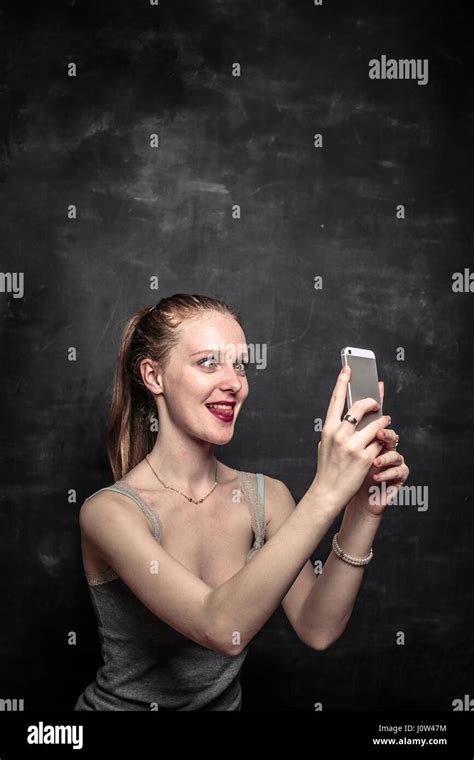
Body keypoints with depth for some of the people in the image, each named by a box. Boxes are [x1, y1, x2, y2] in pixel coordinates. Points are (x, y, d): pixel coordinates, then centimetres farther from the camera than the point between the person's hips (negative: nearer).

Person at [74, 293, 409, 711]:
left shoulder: (267, 496, -3)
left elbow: (317, 630, -11)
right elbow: (223, 629, -27)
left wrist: (363, 512, -22)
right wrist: (326, 493, -33)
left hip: (226, 703, 3)